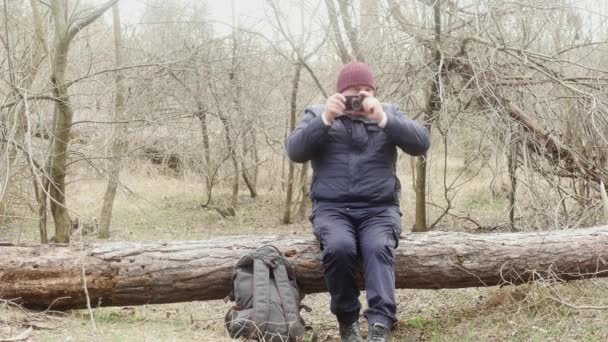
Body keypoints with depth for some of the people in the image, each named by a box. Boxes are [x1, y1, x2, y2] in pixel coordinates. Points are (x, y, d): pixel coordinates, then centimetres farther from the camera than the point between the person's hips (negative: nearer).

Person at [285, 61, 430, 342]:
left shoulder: (389, 113, 14)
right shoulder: (317, 114, 12)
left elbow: (421, 143, -3)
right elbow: (294, 151, -5)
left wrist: (383, 118, -16)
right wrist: (325, 118, -17)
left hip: (379, 209, 1)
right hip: (332, 208, 0)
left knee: (379, 248, -31)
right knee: (339, 247, -31)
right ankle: (347, 319, -12)